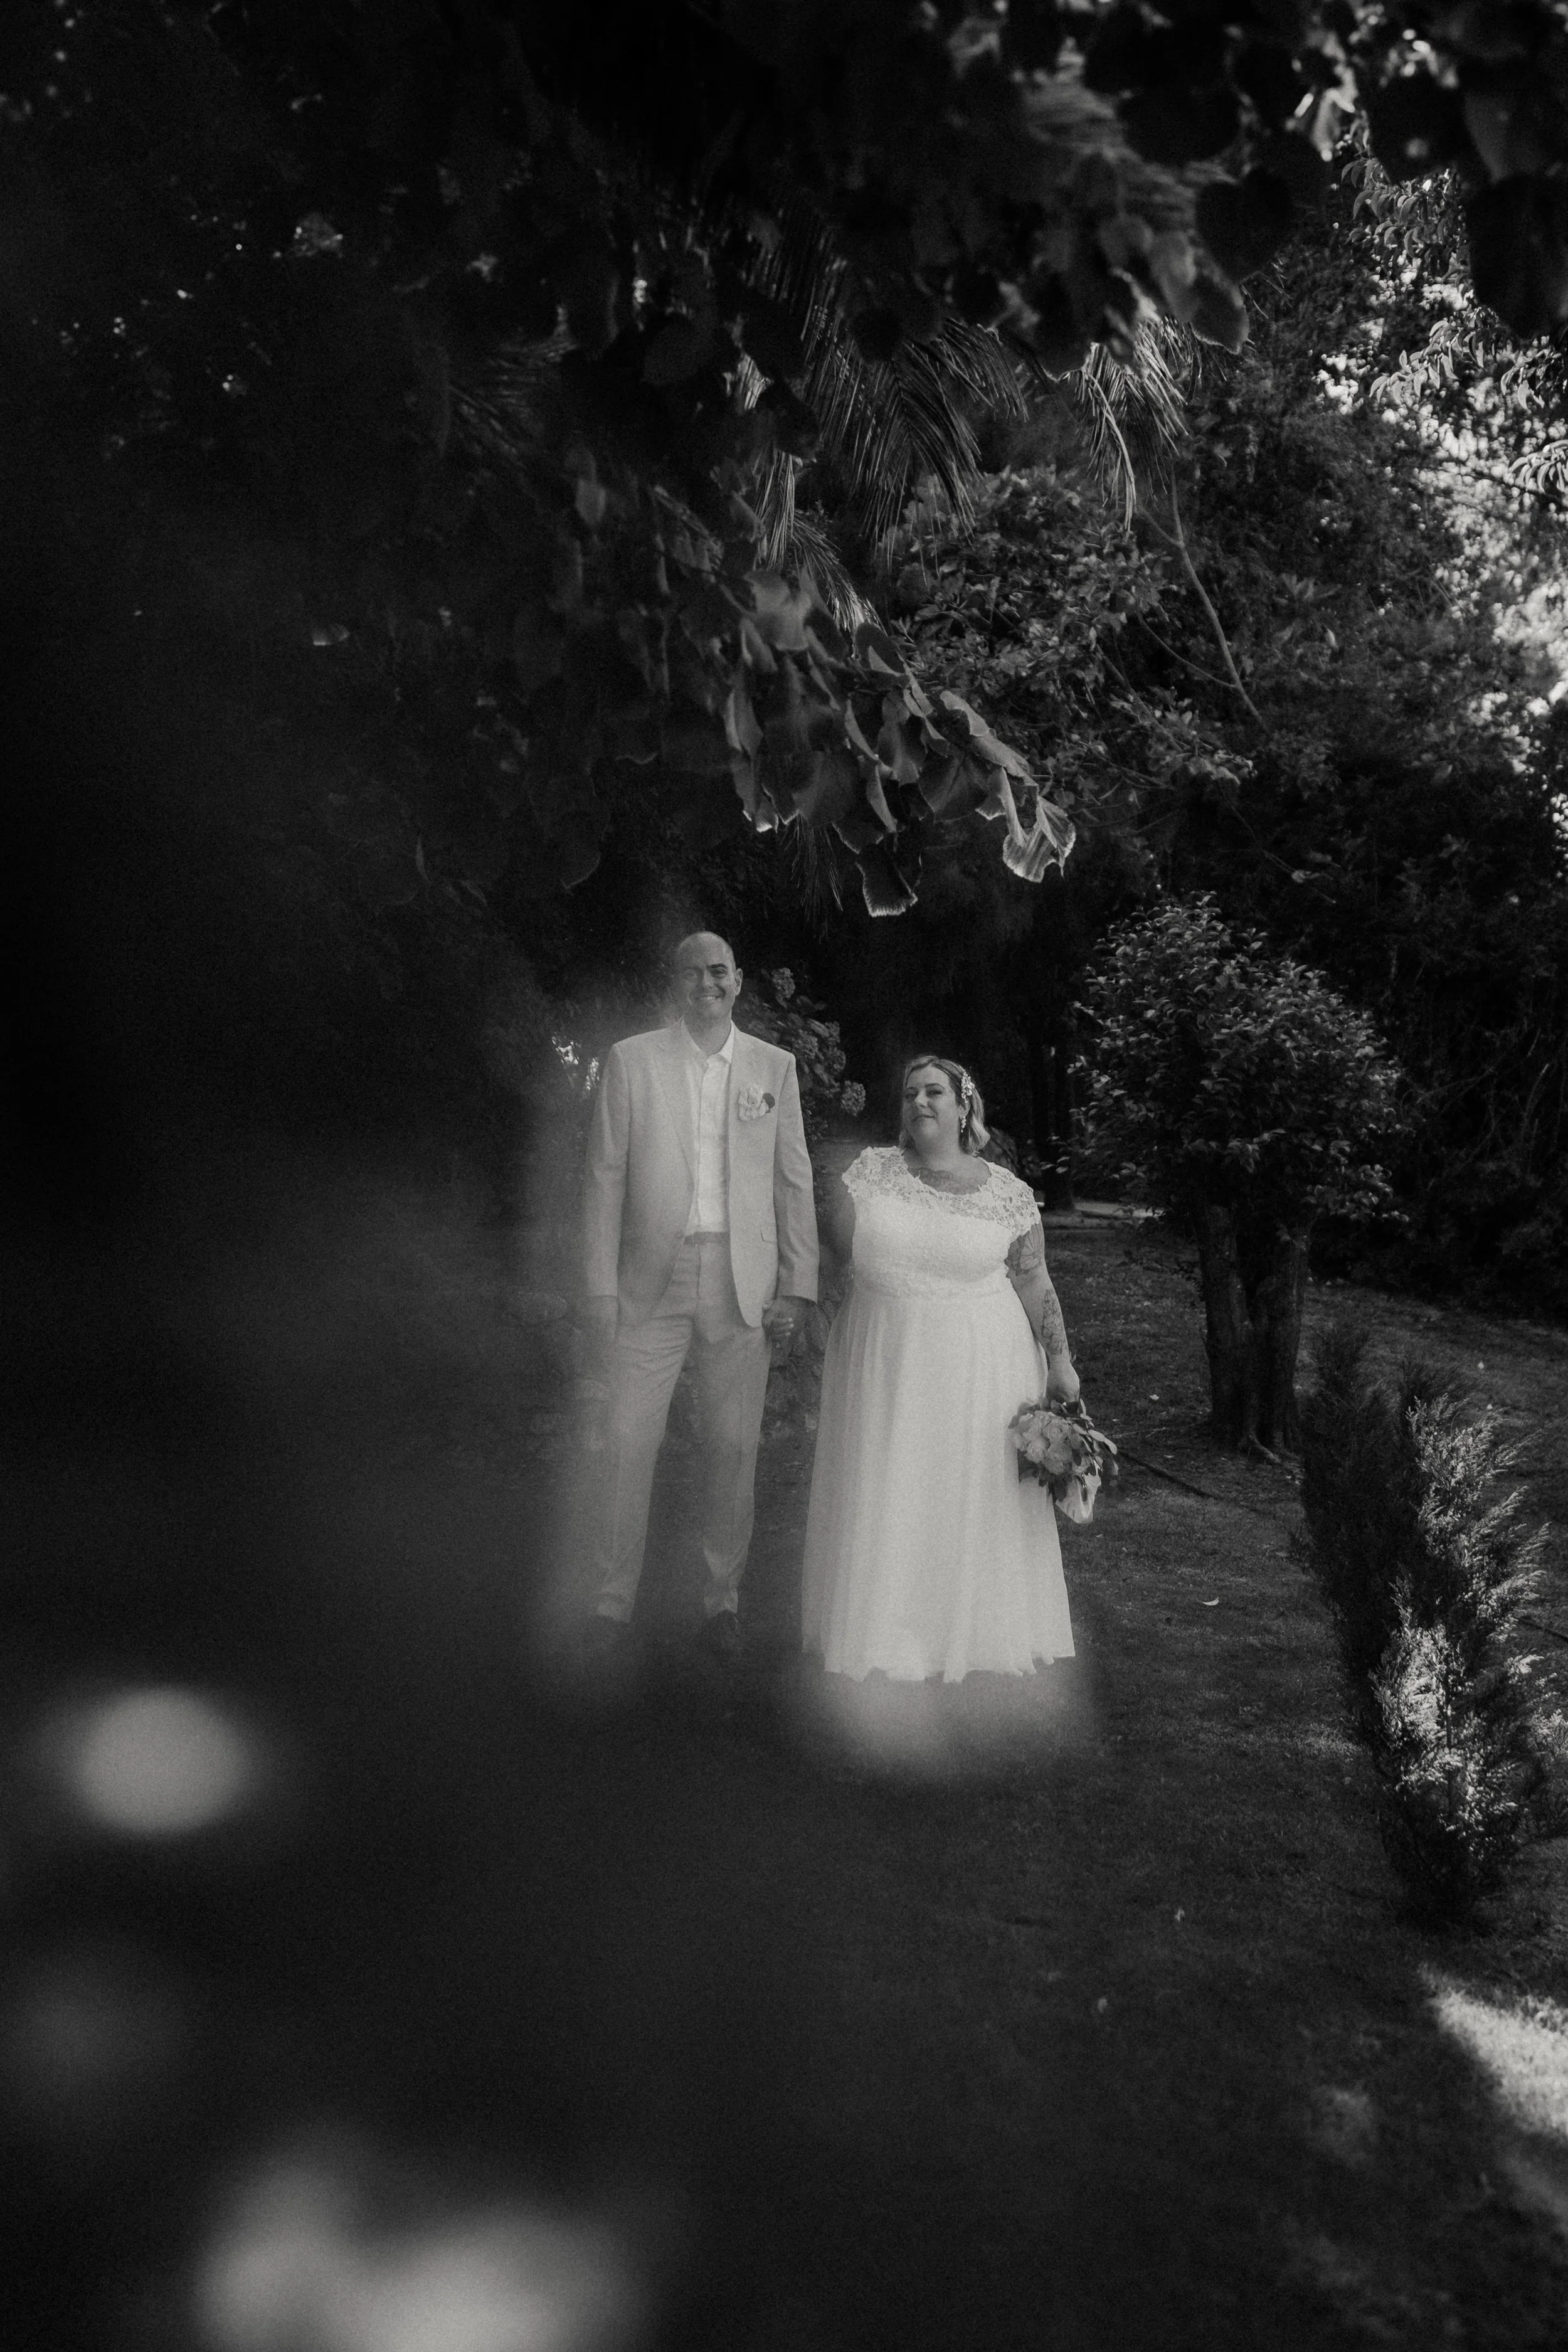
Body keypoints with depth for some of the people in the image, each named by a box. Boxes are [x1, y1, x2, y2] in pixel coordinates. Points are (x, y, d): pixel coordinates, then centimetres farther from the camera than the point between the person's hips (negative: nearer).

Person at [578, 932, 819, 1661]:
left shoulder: (775, 1066, 7)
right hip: (653, 1279, -1)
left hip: (744, 1285, 1)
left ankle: (722, 1600, 21)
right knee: (629, 1444, 0)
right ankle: (612, 1603, 14)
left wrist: (797, 1287, 1)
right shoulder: (631, 1060, 2)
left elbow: (794, 1182, 7)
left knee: (734, 1448, 7)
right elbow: (605, 1176, 1)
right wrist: (600, 1286, -4)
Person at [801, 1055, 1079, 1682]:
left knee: (974, 1497, 6)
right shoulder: (872, 1170, 2)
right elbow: (835, 1238, -3)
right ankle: (887, 1634, 20)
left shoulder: (1007, 1194, -1)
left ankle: (972, 1634, 21)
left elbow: (1034, 1284, 2)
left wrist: (1059, 1361, 1)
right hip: (885, 1364, 1)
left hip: (978, 1370, -1)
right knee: (888, 1495, 6)